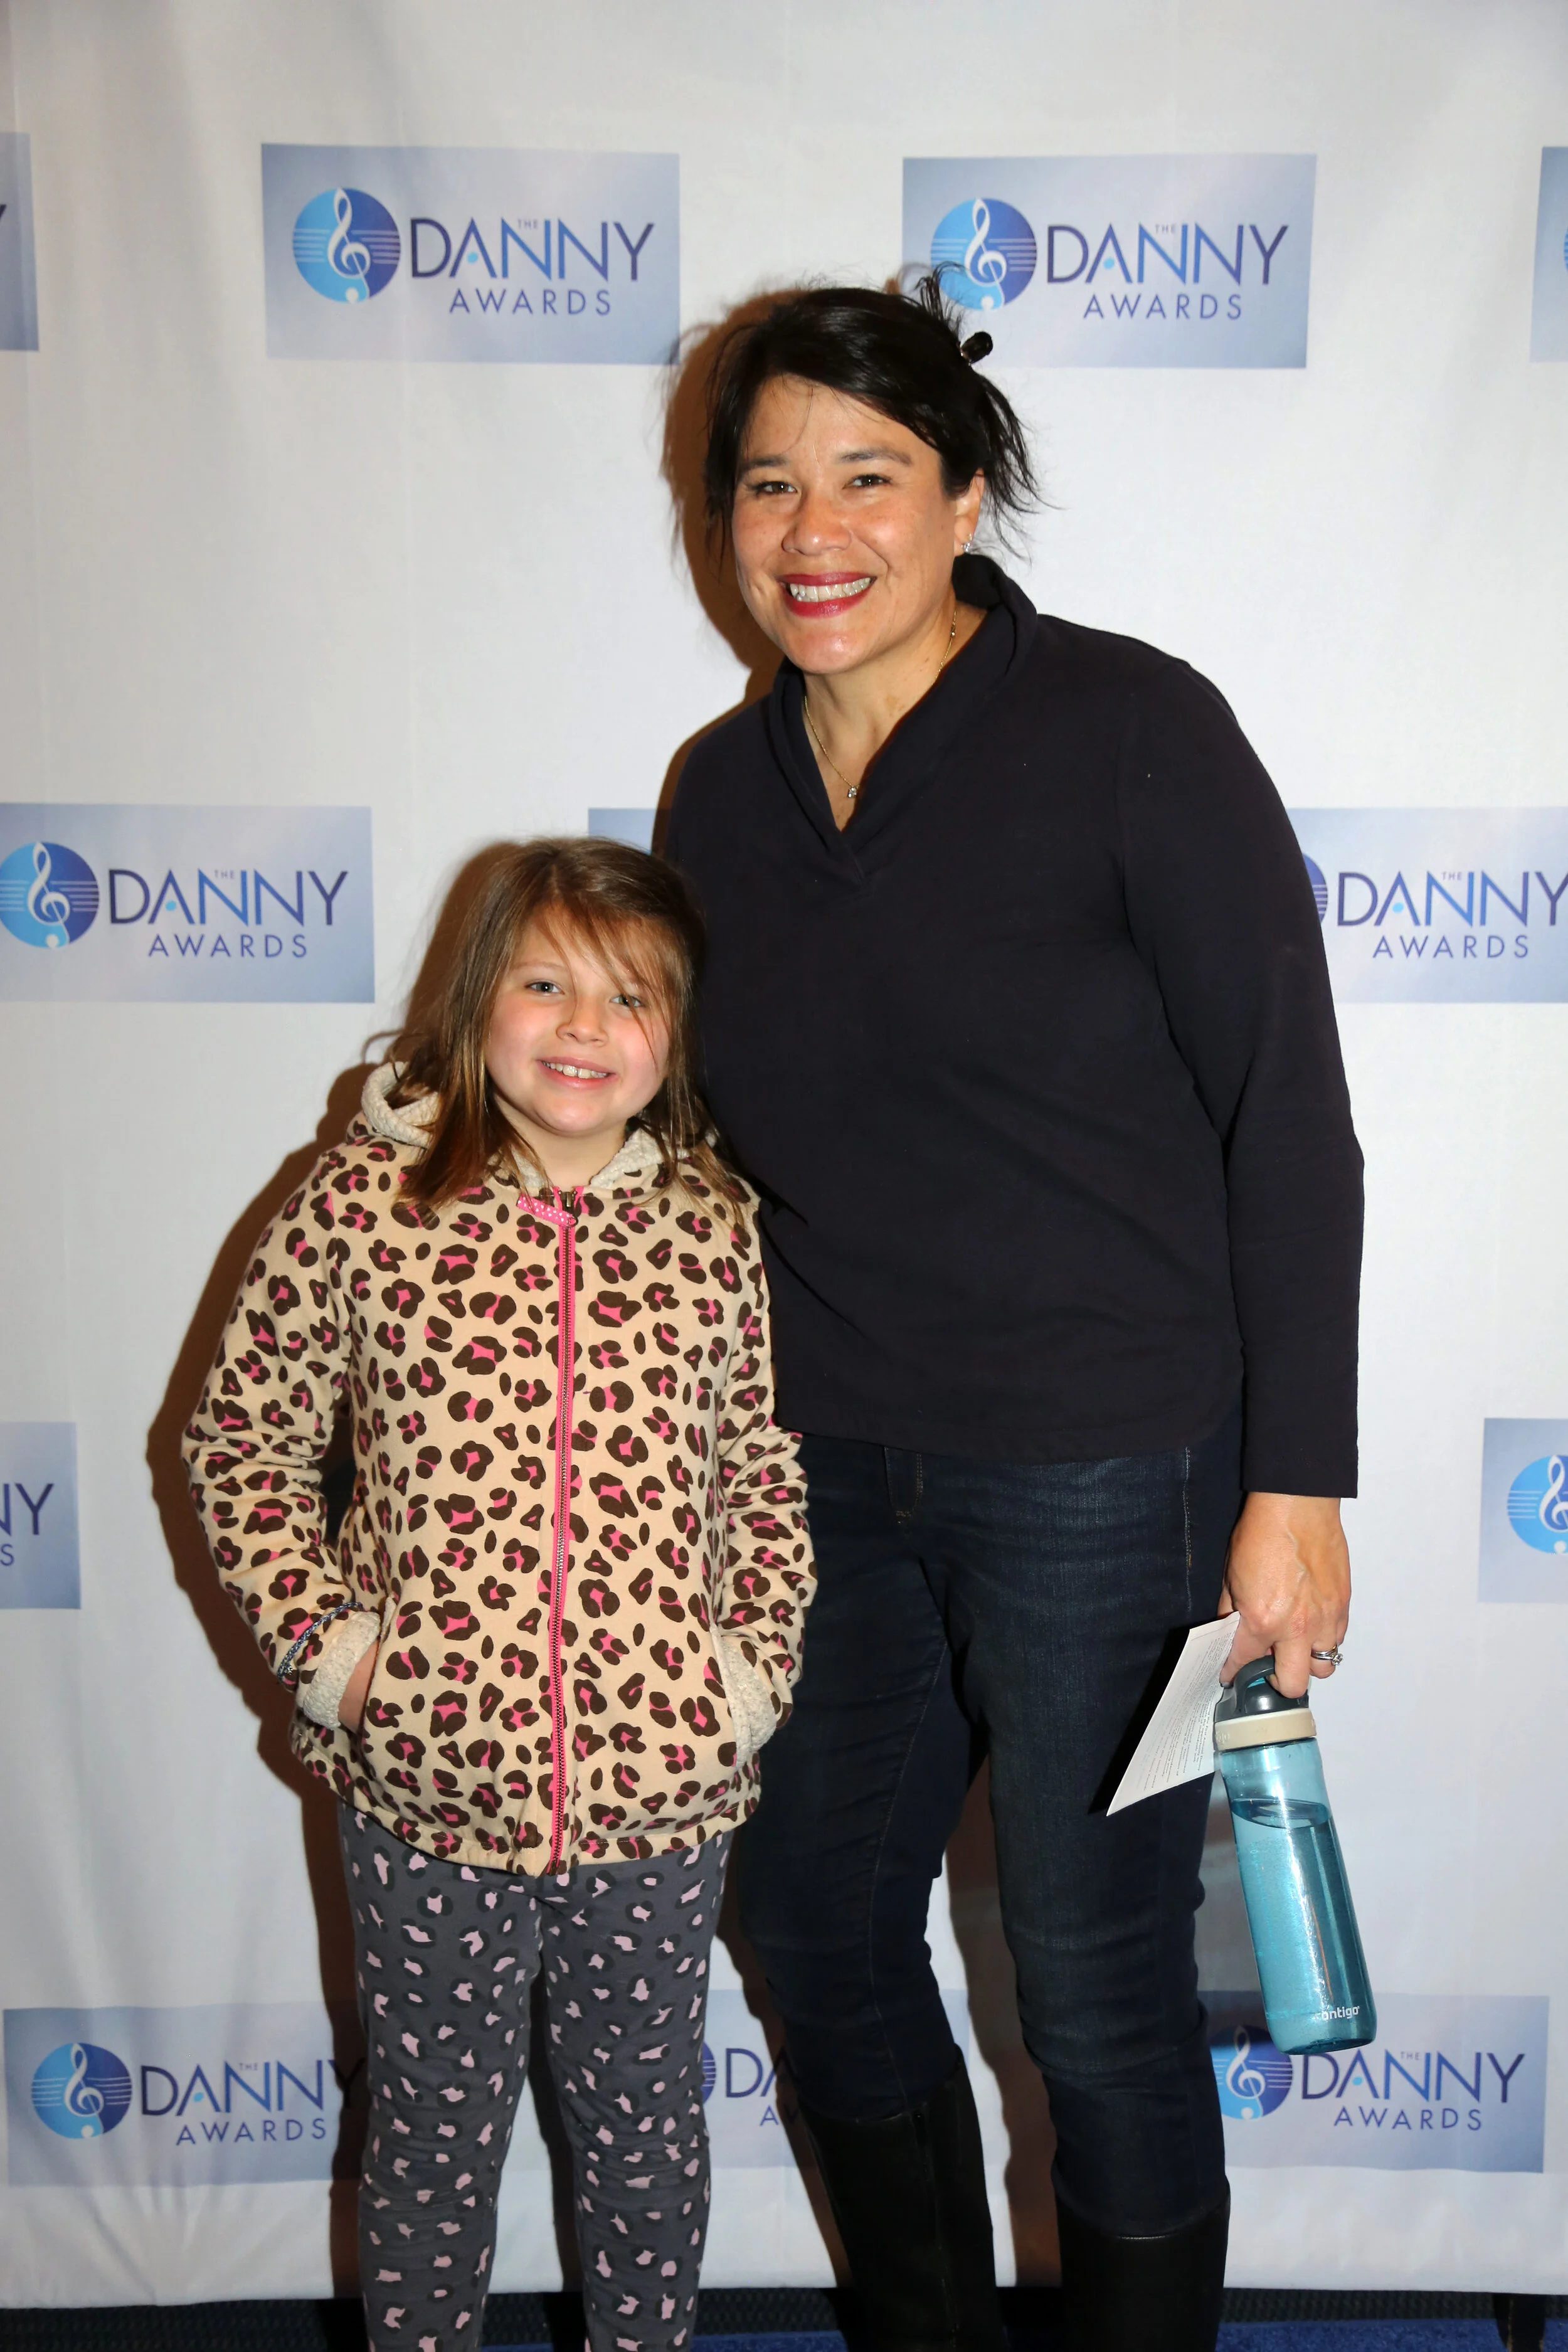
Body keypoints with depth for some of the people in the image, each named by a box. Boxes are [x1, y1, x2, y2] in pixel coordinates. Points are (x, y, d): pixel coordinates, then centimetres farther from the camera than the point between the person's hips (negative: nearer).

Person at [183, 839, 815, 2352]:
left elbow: (769, 1474, 6)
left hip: (662, 1786, 2)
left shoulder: (716, 1226, -3)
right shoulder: (362, 1205, -8)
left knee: (644, 2116, 21)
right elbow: (240, 1441, 1)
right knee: (434, 2129, 18)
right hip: (424, 1783, -1)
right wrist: (320, 1634, -7)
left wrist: (752, 1668, -2)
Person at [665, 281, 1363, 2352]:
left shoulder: (1131, 731, -11)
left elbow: (1289, 1119, -12)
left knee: (1098, 1999, 8)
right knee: (816, 1926, 18)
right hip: (827, 1480, 6)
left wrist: (1293, 1485, -14)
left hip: (1102, 1477, -6)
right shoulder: (724, 794, 6)